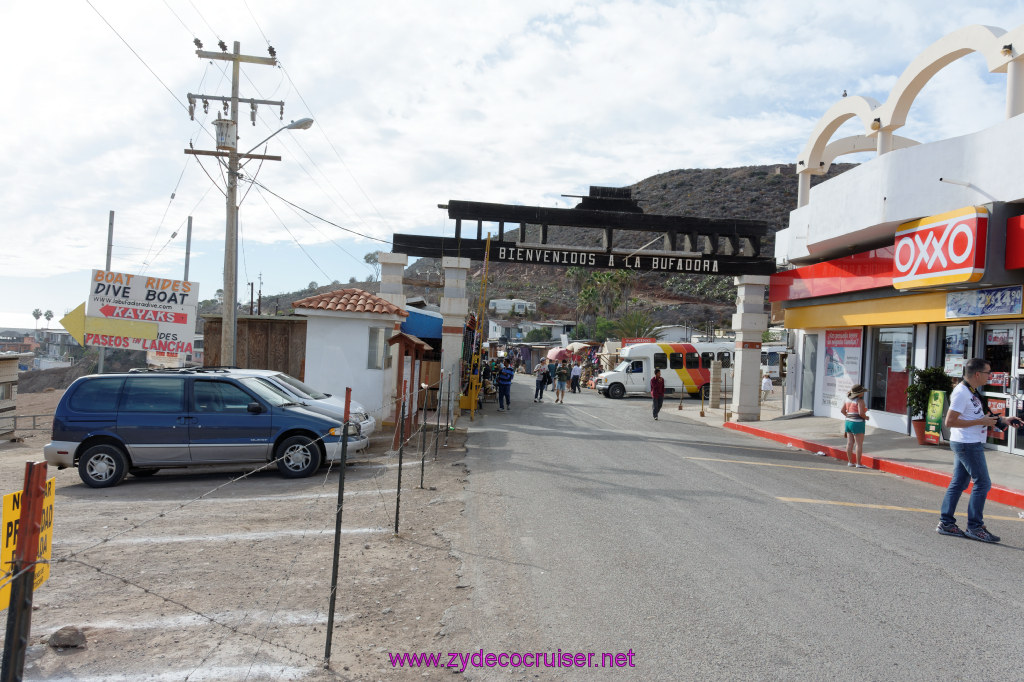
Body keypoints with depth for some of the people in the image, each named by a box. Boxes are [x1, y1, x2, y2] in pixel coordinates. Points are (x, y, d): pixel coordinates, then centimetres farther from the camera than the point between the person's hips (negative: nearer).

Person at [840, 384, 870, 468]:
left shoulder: (848, 399, 8)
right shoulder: (860, 401, -15)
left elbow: (842, 410, 10)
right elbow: (861, 413, -23)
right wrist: (866, 417, -5)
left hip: (848, 422, 8)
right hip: (857, 424, -8)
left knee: (850, 443, 9)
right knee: (859, 444, -3)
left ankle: (850, 462, 13)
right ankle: (858, 464, -2)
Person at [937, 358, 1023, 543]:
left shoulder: (971, 391, 13)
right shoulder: (961, 392, -18)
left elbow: (976, 416, 24)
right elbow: (950, 422, -22)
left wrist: (1002, 421, 16)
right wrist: (981, 421, -19)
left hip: (968, 444, 10)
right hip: (968, 444, -10)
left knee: (958, 483, 11)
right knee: (982, 483, -4)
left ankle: (945, 523, 15)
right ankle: (974, 527, 3)